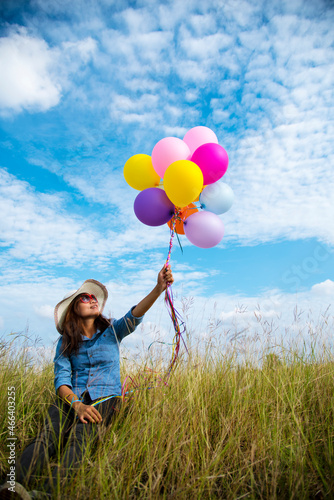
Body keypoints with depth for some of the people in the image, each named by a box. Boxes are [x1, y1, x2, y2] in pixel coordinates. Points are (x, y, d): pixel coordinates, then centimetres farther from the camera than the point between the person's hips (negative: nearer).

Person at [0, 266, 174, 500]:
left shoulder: (112, 331, 8)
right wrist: (76, 404, -22)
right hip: (71, 398, 2)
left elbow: (134, 316, -12)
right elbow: (61, 380, -1)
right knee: (48, 435, -27)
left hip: (105, 398, -2)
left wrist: (158, 289, -30)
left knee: (79, 437, -30)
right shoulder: (65, 343, 10)